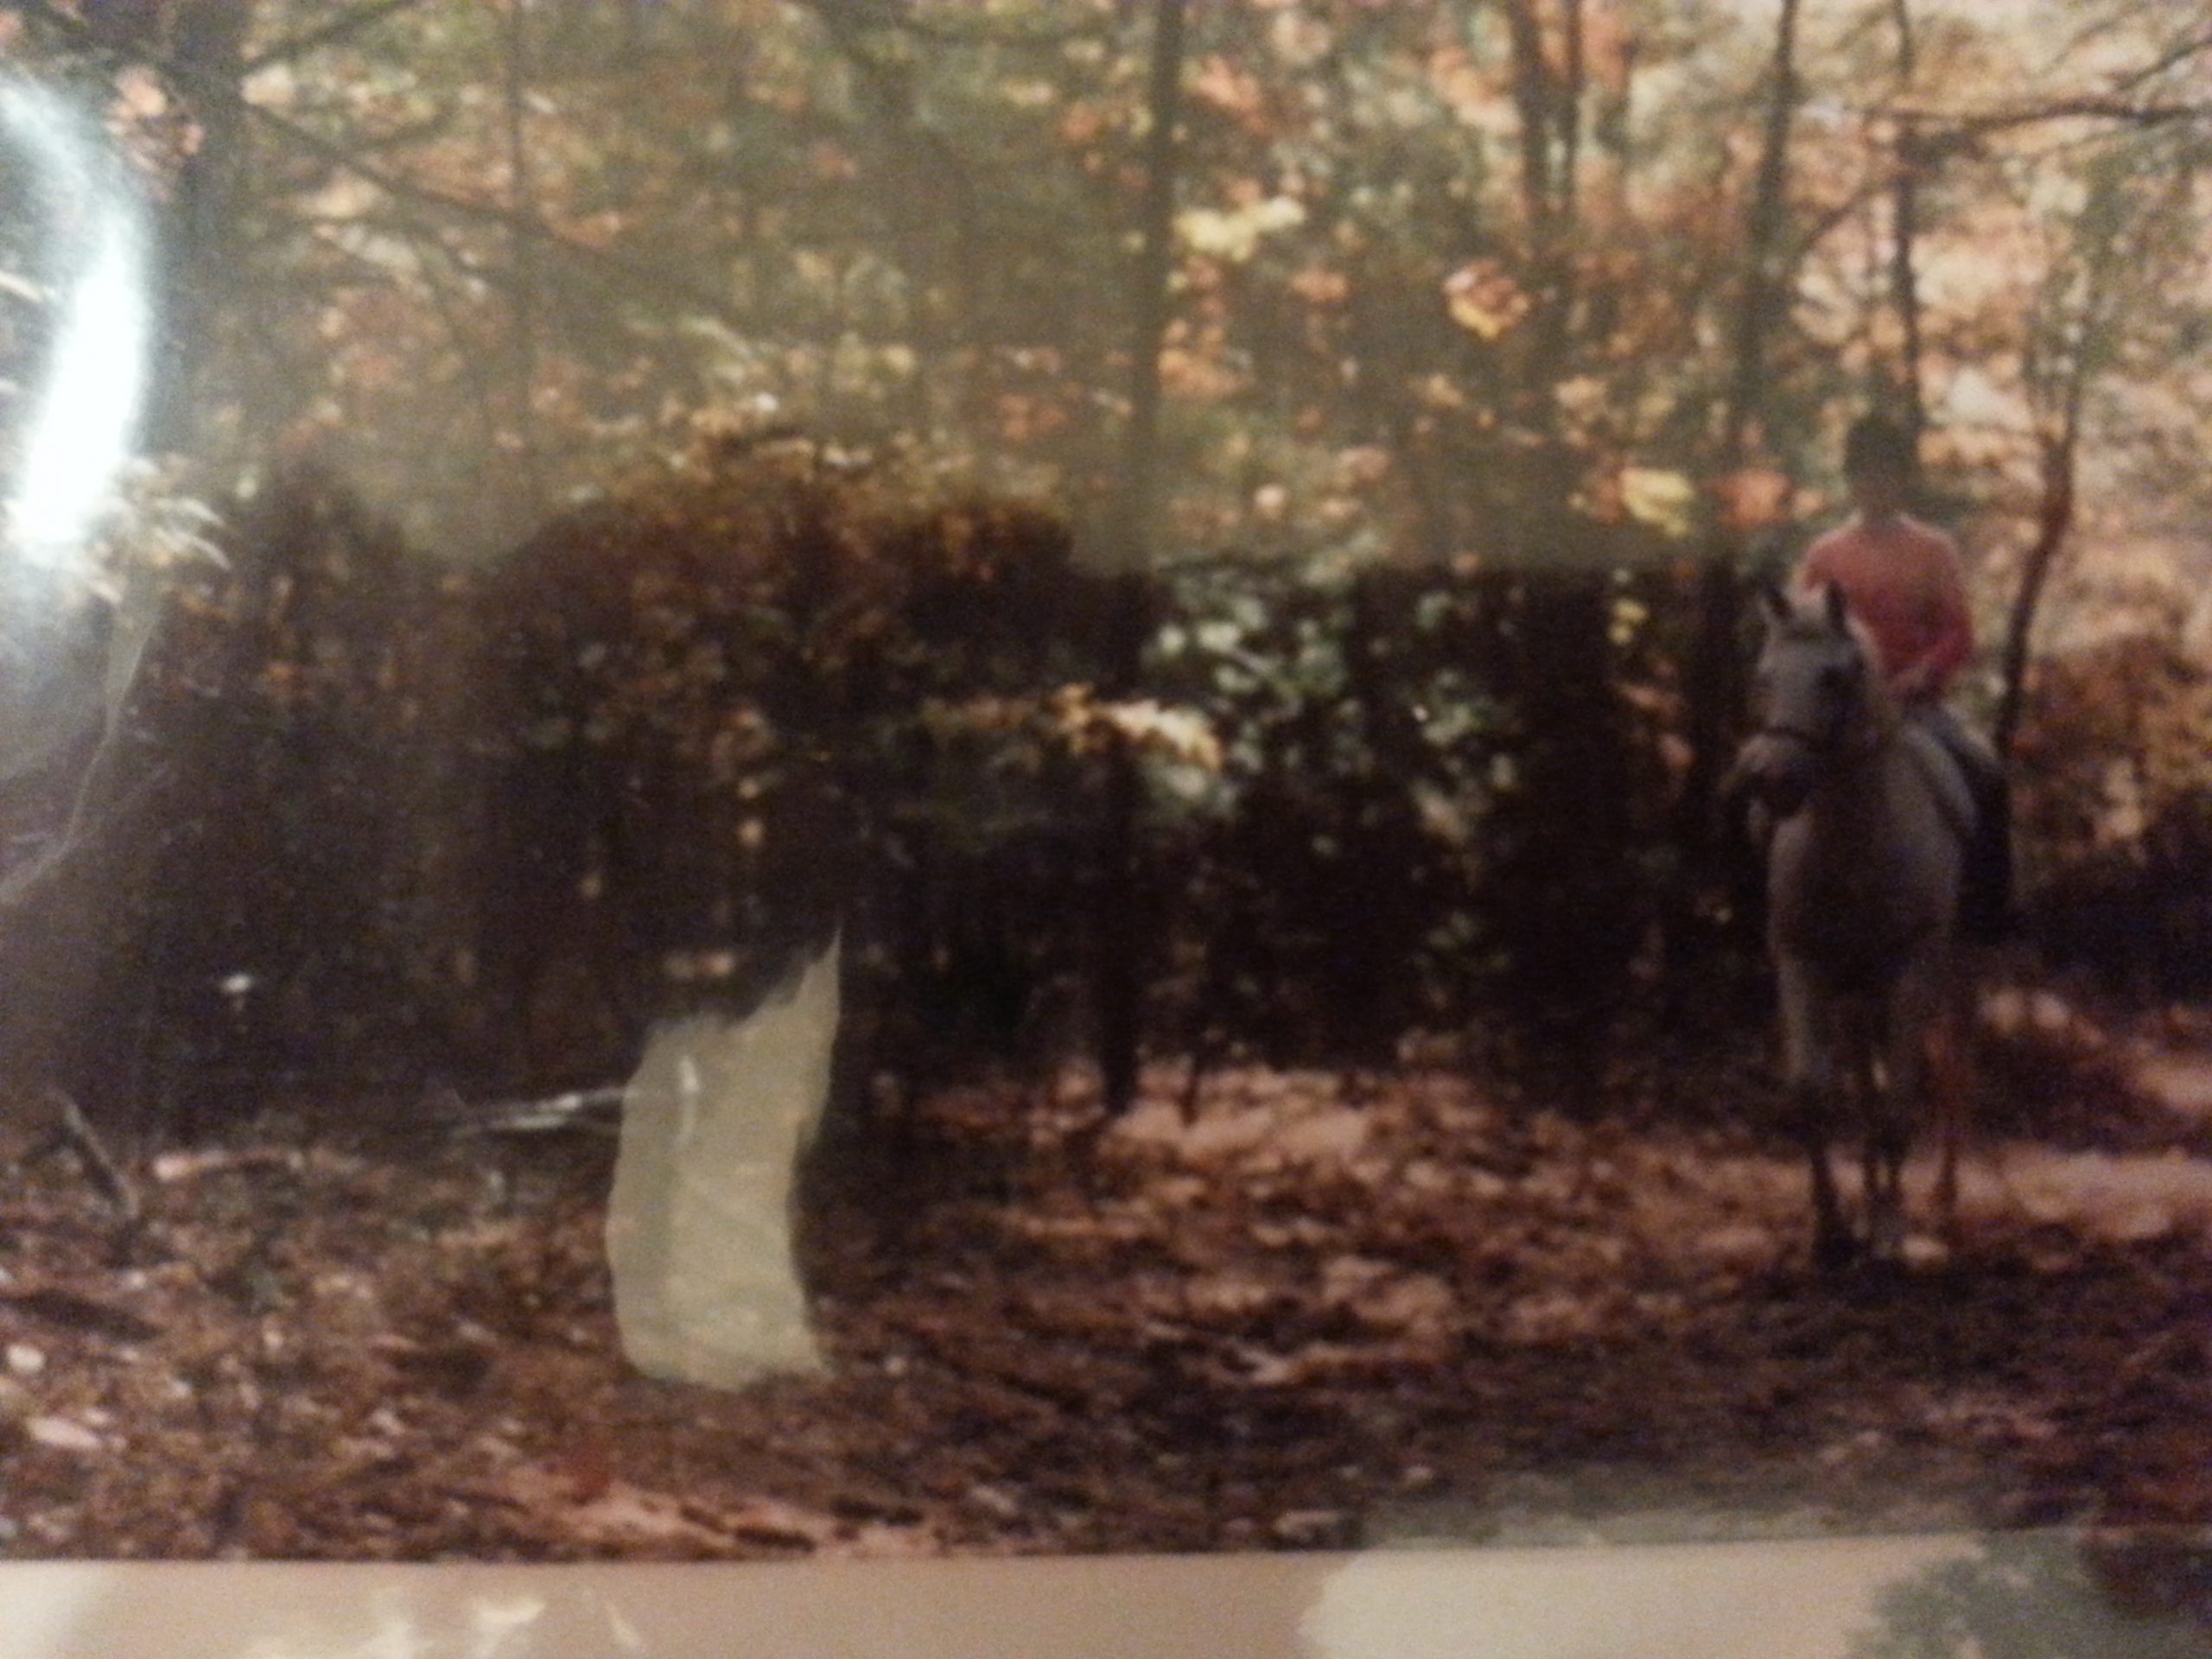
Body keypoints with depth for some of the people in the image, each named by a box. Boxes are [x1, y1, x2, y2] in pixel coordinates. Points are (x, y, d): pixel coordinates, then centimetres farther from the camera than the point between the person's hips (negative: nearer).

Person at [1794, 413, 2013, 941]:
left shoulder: (1933, 550, 6)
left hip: (1918, 700, 0)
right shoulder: (1825, 555, 8)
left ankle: (1987, 903, -10)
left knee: (1985, 773, -24)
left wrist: (1922, 672, -17)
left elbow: (1960, 634, 1)